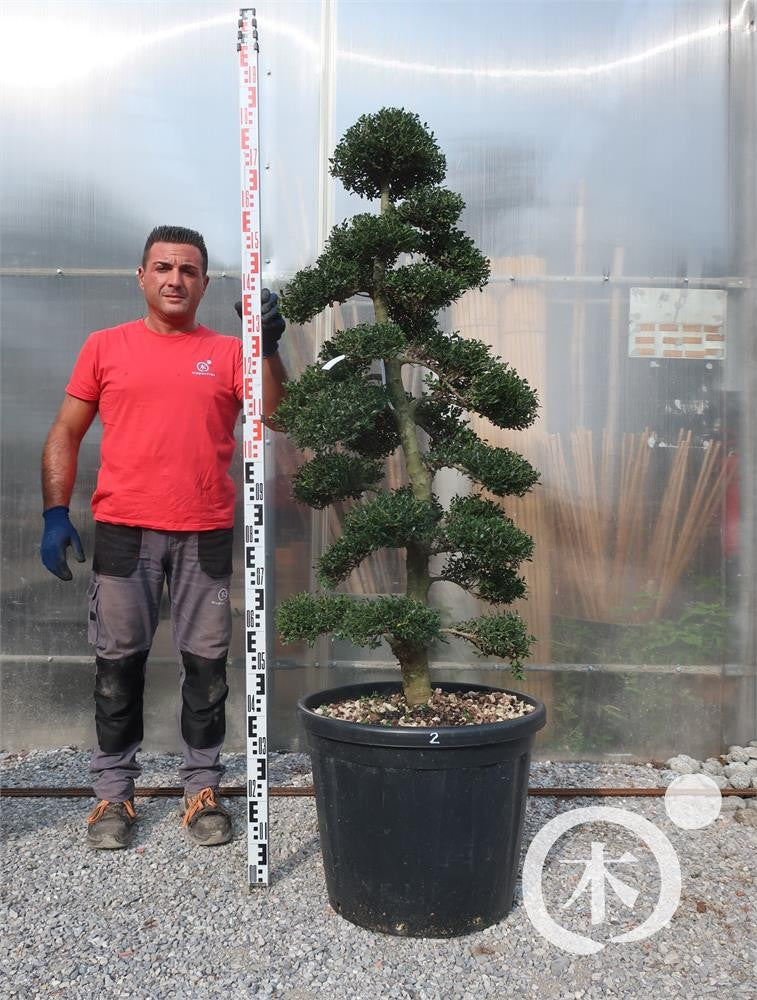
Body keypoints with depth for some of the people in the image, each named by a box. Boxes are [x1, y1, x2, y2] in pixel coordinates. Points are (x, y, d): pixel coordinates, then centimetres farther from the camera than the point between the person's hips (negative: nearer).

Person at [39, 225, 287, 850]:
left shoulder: (228, 353, 7)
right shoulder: (105, 347, 8)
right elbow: (65, 434, 8)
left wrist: (269, 347, -15)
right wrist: (56, 514, -1)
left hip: (207, 535, 0)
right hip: (123, 531, 0)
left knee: (206, 663, 6)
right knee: (119, 662, 7)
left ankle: (203, 787, 21)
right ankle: (114, 791, 20)